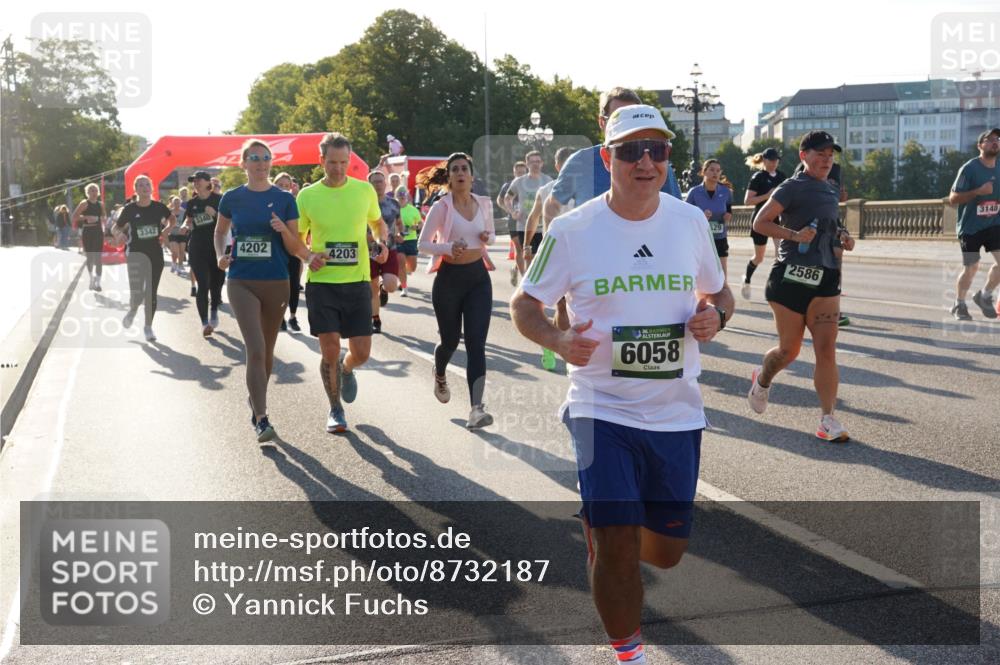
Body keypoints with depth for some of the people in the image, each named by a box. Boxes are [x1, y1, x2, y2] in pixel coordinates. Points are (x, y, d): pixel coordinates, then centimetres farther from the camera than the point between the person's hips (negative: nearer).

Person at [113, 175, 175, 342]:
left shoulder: (158, 207, -1)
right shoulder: (129, 209, -6)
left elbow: (172, 219, 17)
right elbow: (116, 227, 4)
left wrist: (167, 230, -2)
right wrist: (119, 234, -18)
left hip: (156, 254, 2)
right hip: (136, 253, -2)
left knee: (151, 293, 8)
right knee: (137, 293, -13)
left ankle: (148, 326, 25)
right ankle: (132, 310, 24)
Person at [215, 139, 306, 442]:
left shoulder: (284, 199, 0)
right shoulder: (232, 198, 3)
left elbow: (295, 249, 1)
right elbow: (220, 231, 20)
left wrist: (284, 230, -19)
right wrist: (221, 255, 2)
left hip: (276, 283, 2)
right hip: (241, 282, -1)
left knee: (267, 351, 15)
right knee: (256, 349, -15)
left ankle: (255, 398, 39)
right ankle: (261, 420, -13)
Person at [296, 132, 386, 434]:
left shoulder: (365, 190, 2)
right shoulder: (307, 196, -1)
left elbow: (378, 222, 19)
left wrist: (382, 244, -1)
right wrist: (309, 257, -13)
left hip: (357, 282, 1)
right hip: (322, 283, -1)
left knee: (361, 353, 1)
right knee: (329, 351, -4)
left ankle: (346, 369, 40)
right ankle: (335, 410, 19)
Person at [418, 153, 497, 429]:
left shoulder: (484, 204, 4)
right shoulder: (441, 207, -7)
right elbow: (422, 243, -6)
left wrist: (487, 238, -5)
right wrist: (449, 247, -24)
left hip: (478, 277, 2)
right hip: (449, 278, -2)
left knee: (476, 343, -9)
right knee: (450, 340, 12)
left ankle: (476, 409, -16)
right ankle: (440, 375, 49)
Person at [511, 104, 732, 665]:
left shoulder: (691, 220, 2)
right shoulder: (572, 230, -7)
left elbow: (719, 292, 15)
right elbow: (525, 303, 2)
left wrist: (714, 316, -9)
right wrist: (559, 341, -18)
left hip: (677, 411, 3)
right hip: (602, 407, -3)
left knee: (667, 549, 12)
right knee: (617, 548, -7)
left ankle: (600, 529, 47)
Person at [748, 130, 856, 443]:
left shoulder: (832, 190, 15)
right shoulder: (792, 188, -7)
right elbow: (760, 223, -9)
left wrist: (842, 236, 9)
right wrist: (794, 235, -21)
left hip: (826, 277, 6)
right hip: (792, 275, -5)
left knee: (827, 349, -4)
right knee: (789, 349, 5)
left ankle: (827, 420, -1)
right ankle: (762, 380, 38)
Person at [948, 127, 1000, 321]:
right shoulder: (969, 168, -13)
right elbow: (953, 199, -14)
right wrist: (978, 191, -26)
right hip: (971, 226, -5)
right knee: (971, 268, 1)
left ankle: (984, 296, 13)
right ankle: (959, 305, 23)